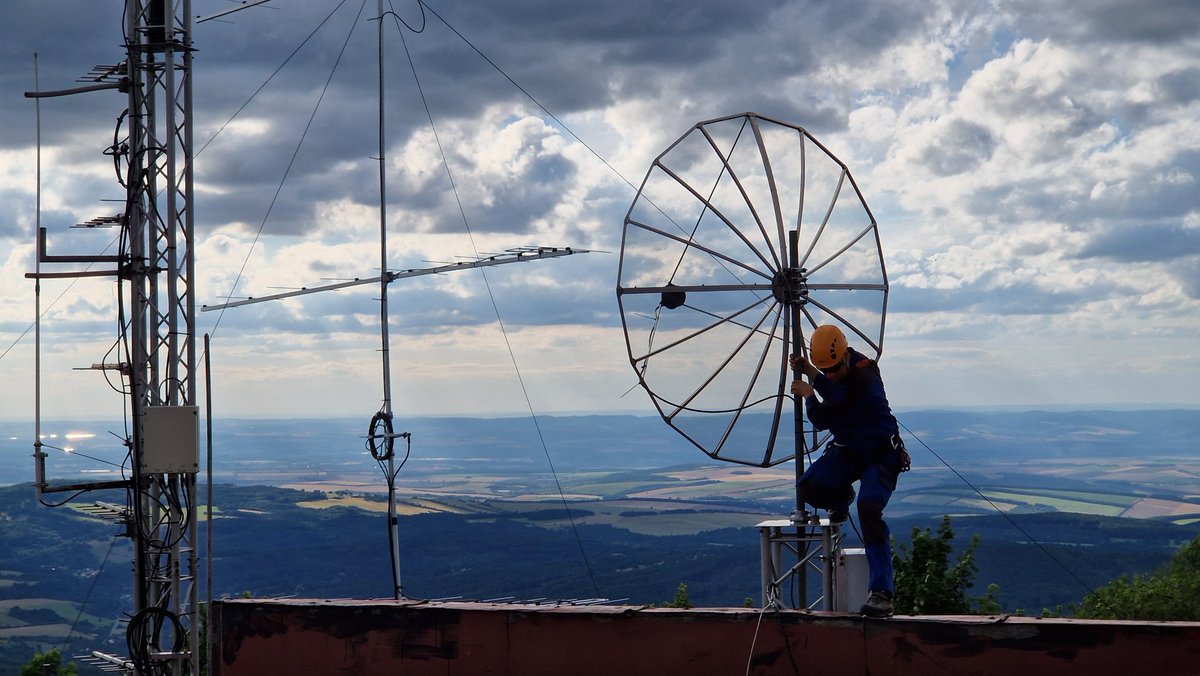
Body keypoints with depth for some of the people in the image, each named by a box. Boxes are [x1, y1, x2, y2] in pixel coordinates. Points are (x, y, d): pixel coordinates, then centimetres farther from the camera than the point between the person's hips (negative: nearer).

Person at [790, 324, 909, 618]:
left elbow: (821, 418, -23)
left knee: (868, 508, -27)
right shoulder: (843, 366, -1)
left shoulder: (861, 379, -28)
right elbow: (834, 395, 23)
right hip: (848, 450, 7)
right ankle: (841, 498, 23)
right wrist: (810, 373, 8)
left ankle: (882, 592, -27)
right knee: (810, 487, -16)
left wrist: (808, 394, -4)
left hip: (880, 454, -7)